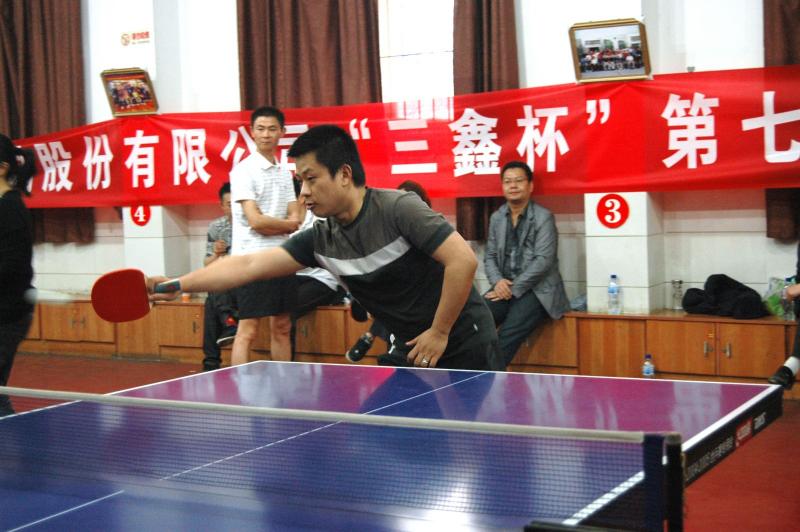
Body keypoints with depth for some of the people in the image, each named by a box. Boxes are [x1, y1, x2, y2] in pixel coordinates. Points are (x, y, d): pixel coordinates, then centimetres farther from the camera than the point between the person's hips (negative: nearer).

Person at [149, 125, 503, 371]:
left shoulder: (399, 208, -21)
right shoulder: (321, 239, -3)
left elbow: (463, 260, -24)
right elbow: (249, 265, -6)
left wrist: (439, 333, -20)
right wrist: (178, 284, -14)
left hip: (464, 346, -6)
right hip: (410, 353, 6)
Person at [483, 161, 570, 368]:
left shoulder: (543, 217, -4)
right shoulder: (496, 218, 15)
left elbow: (543, 260, -12)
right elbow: (490, 256, 15)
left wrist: (514, 289, -16)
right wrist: (498, 282, -7)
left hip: (536, 290, -5)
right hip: (505, 288, 5)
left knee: (508, 334, -30)